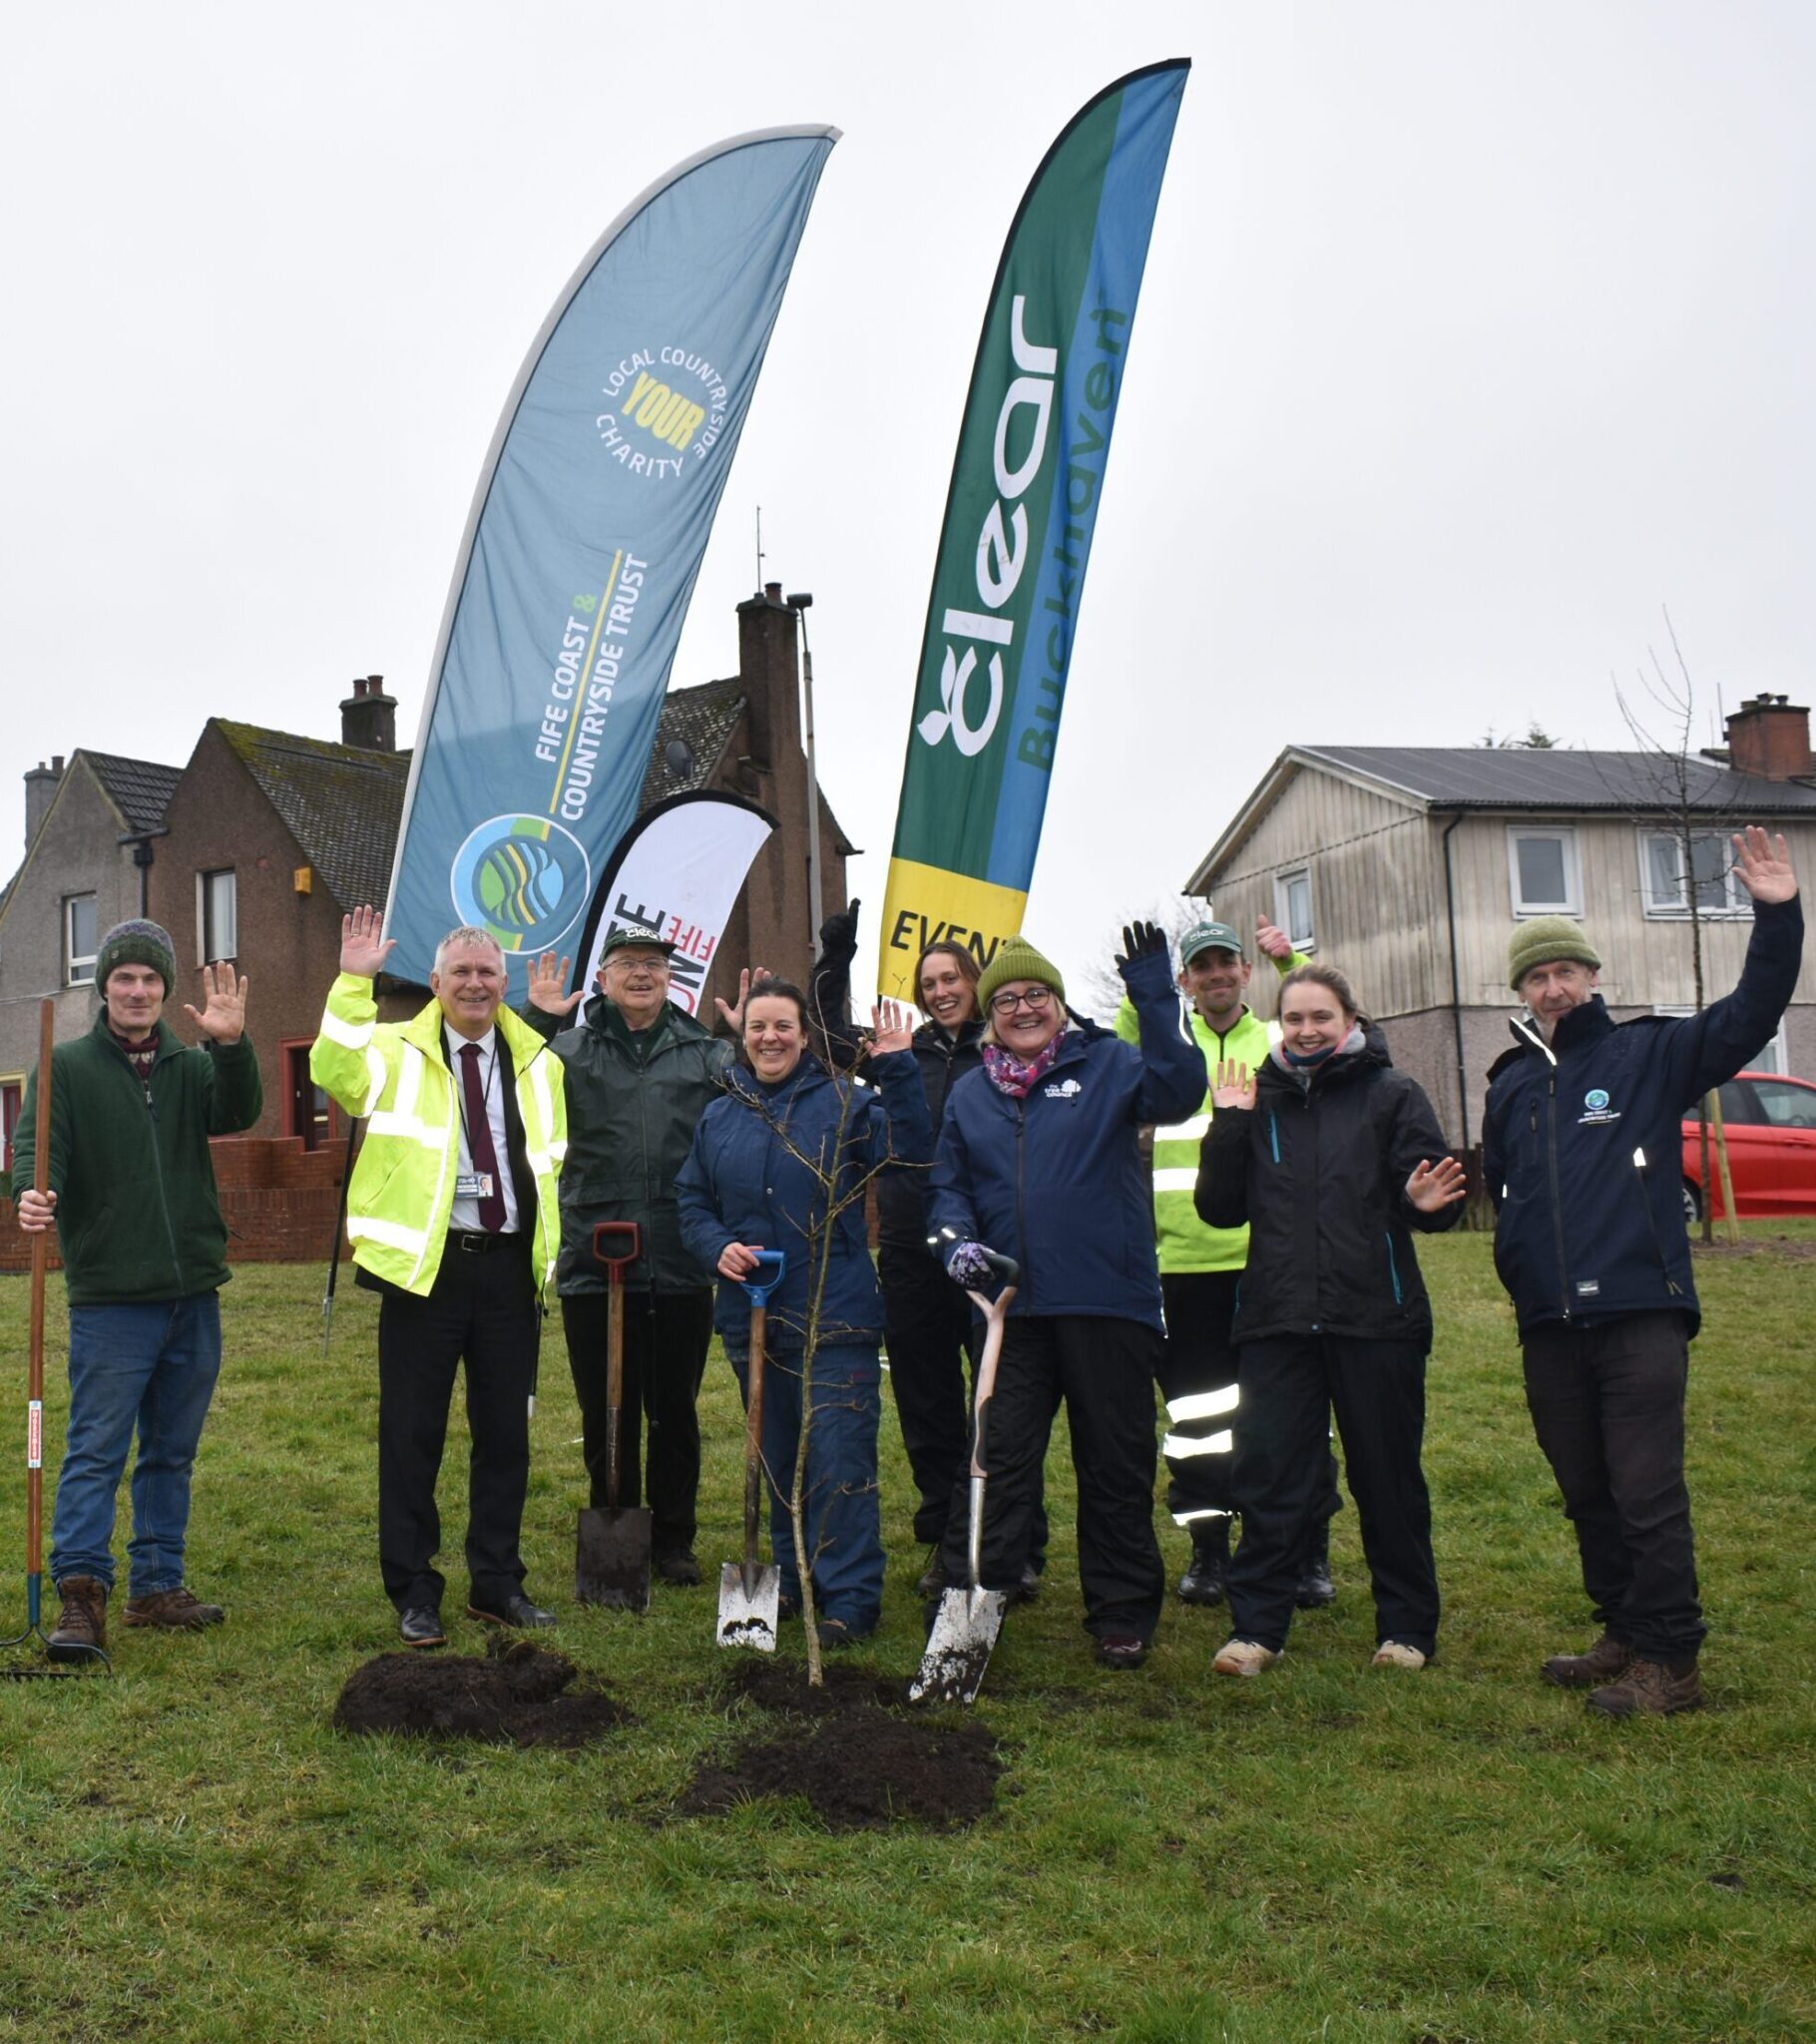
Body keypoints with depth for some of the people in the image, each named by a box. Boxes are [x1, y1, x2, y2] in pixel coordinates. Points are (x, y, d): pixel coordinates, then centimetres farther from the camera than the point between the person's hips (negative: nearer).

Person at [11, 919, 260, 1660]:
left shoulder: (191, 1065, 8)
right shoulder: (67, 1066, 1)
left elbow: (238, 1114, -9)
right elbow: (35, 1141, -11)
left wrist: (231, 1046, -28)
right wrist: (33, 1192, -33)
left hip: (193, 1296, 4)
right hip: (109, 1299, -4)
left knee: (172, 1453, 12)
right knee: (96, 1451, -5)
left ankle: (157, 1585, 21)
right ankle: (81, 1594, -1)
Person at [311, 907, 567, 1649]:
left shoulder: (537, 1063, 14)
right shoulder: (399, 1053, 2)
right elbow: (332, 1070, -19)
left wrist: (551, 1254, 13)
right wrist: (353, 982, -25)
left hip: (509, 1266, 4)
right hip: (426, 1263, -4)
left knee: (506, 1432, 9)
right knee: (412, 1434, 2)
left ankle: (496, 1584, 21)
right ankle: (413, 1594, 12)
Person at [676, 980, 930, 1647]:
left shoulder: (842, 1102, -2)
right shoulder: (718, 1117, 11)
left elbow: (908, 1152, -13)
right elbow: (692, 1201, 16)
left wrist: (896, 1070, -20)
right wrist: (717, 1247, -4)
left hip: (833, 1317, -5)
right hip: (751, 1316, 5)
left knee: (839, 1458, -6)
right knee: (778, 1459, 16)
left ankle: (850, 1596, 0)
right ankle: (793, 1578, 29)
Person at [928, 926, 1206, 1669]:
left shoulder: (1107, 1064, 3)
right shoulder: (968, 1094, 14)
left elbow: (1177, 1092, -16)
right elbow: (947, 1183, 16)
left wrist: (1155, 998, -24)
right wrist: (957, 1240, -4)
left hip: (1107, 1301, -2)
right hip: (1012, 1305, 2)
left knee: (1116, 1464, 7)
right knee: (996, 1460, 5)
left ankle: (1122, 1614, 20)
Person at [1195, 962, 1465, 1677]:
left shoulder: (1391, 1094, 2)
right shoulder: (1259, 1099, 10)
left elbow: (1429, 1194, -2)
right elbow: (1220, 1209, 6)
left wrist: (1426, 1203, -25)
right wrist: (1227, 1127, -5)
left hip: (1376, 1321, -2)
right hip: (1277, 1319, 2)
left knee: (1388, 1478, 8)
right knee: (1269, 1477, 2)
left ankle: (1407, 1626, 20)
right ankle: (1257, 1625, 10)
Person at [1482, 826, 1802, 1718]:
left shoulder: (1647, 1053, 2)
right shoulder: (1510, 1086, 16)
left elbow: (1750, 1016, -10)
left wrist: (1778, 917, -20)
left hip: (1641, 1315, -5)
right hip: (1549, 1327, 5)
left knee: (1648, 1493, -6)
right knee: (1588, 1495, 13)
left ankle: (1670, 1661, 3)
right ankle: (1625, 1635, 27)